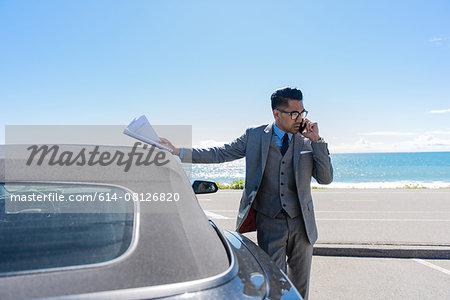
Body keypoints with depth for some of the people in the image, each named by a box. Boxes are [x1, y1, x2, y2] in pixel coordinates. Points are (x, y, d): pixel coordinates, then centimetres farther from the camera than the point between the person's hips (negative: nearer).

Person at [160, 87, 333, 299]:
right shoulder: (255, 136, -2)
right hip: (269, 224, -2)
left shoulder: (307, 142, 2)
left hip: (301, 224, 2)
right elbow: (219, 154, -1)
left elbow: (325, 178, -2)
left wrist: (316, 140, -10)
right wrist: (176, 152, -7)